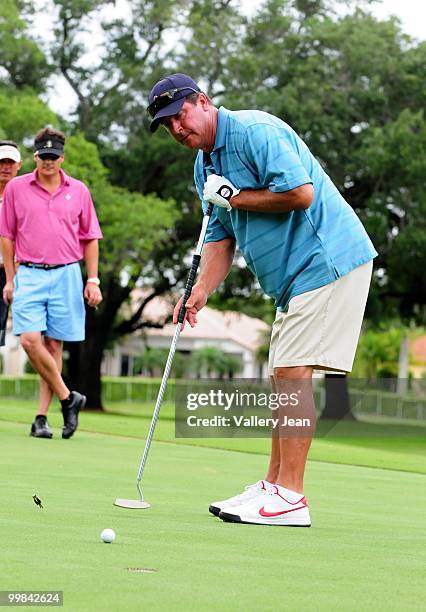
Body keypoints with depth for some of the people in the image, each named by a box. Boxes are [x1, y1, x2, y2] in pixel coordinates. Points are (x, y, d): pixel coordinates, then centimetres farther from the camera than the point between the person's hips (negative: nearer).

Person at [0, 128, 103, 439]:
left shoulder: (79, 191, 6)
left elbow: (90, 238, 11)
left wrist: (93, 280, 4)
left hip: (66, 275, 0)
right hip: (29, 275, 0)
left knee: (54, 345, 1)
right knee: (30, 340, -15)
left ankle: (42, 416, 6)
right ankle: (68, 398, 0)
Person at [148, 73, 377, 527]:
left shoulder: (255, 131, -16)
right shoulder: (204, 166, 14)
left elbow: (301, 193, -25)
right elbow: (221, 237, 16)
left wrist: (234, 197, -14)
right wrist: (198, 293, 1)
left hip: (327, 260, -10)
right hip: (294, 277, 10)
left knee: (292, 371, -14)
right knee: (283, 377, 10)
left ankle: (289, 499, -14)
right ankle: (273, 485, 16)